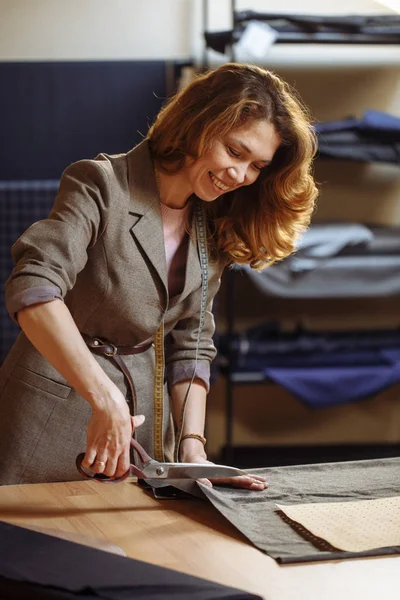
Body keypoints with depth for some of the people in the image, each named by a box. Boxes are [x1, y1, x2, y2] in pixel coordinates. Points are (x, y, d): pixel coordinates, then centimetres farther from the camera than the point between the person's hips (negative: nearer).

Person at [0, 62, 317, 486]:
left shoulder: (212, 233, 7)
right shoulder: (101, 185, -15)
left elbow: (189, 348, 9)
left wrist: (192, 448, -5)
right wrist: (104, 398, -37)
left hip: (146, 413, 6)